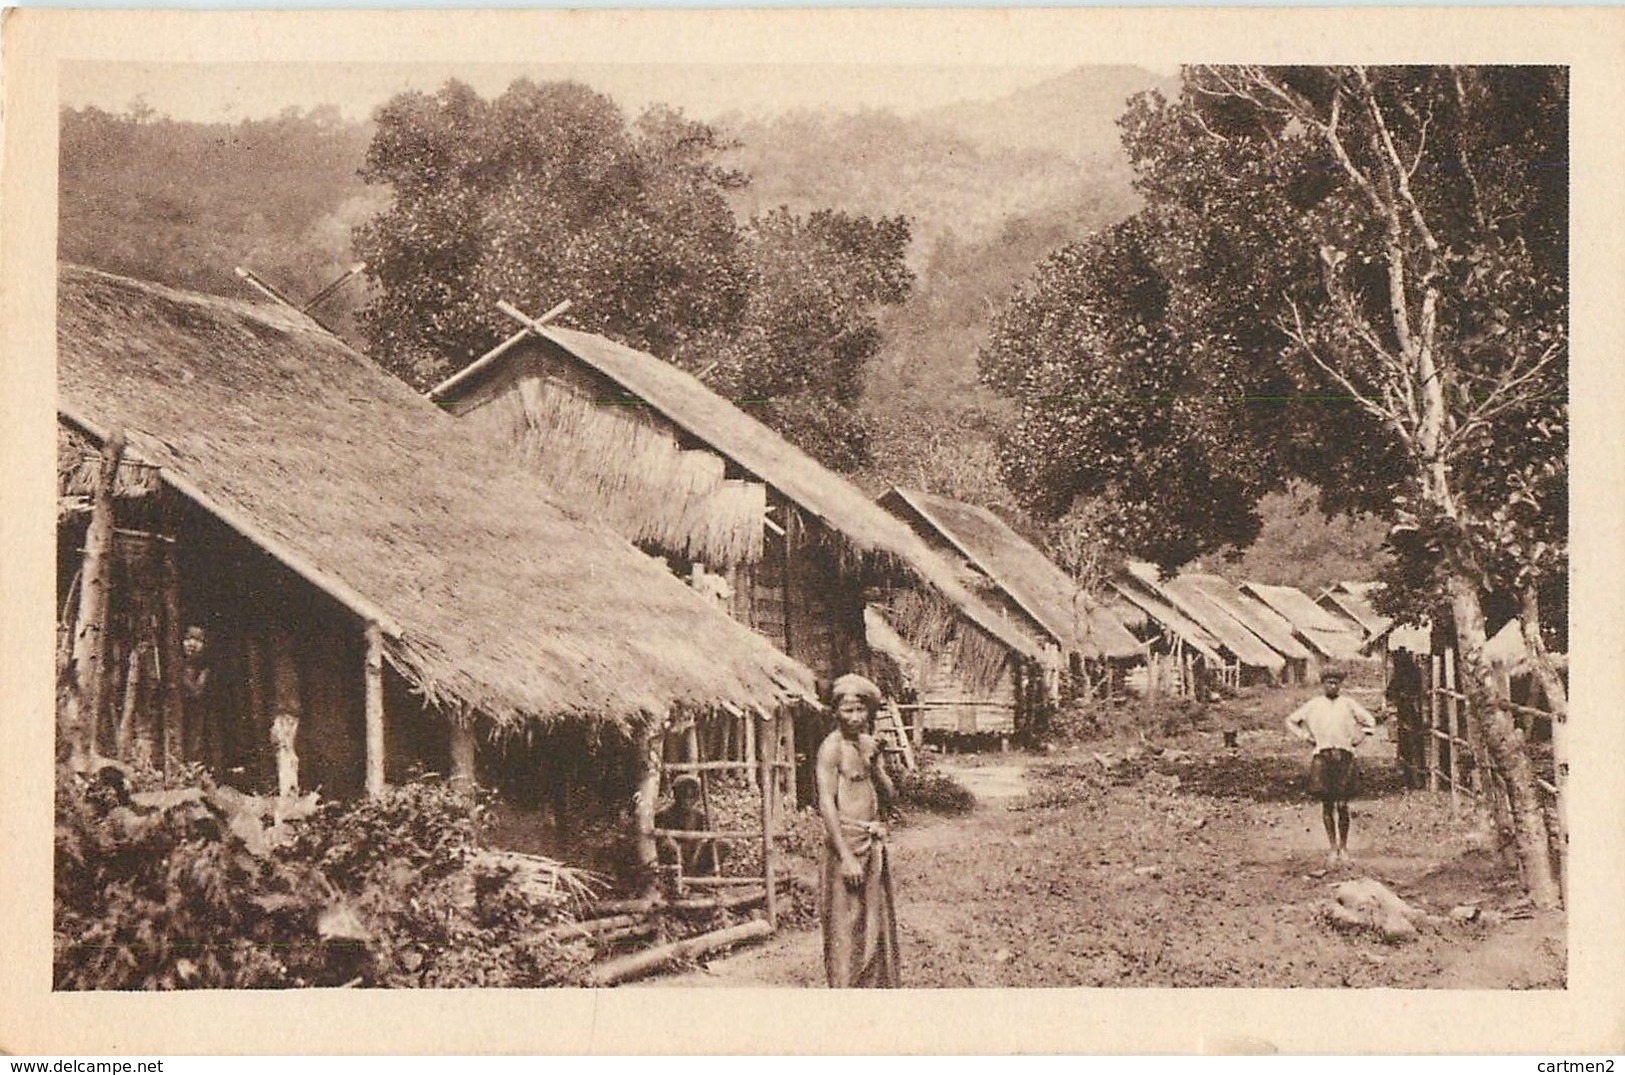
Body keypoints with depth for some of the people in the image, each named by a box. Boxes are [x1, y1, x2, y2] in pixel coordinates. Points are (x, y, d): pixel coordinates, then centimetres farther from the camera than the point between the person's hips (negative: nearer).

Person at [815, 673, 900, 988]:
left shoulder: (869, 745, 12)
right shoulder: (832, 747, -11)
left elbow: (890, 797, 10)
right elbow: (827, 804, -16)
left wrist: (873, 764, -8)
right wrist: (846, 856, -20)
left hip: (874, 843, 8)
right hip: (846, 841, -8)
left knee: (876, 923, 14)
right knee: (846, 927, -3)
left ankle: (876, 987, 25)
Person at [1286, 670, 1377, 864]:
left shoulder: (1349, 704, 8)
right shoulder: (1313, 706, 8)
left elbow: (1370, 722, 18)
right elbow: (1291, 721, 17)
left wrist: (1358, 738, 8)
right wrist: (1306, 736, 8)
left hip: (1344, 756, -1)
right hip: (1322, 757, 1)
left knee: (1342, 805, -4)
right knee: (1327, 804, 1)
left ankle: (1343, 847, 7)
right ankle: (1333, 847, 8)